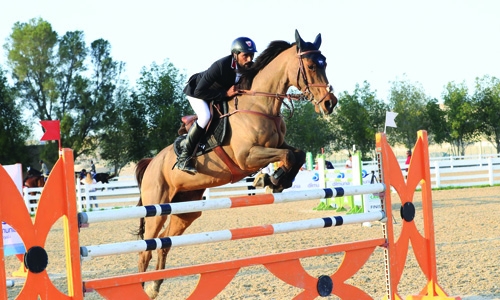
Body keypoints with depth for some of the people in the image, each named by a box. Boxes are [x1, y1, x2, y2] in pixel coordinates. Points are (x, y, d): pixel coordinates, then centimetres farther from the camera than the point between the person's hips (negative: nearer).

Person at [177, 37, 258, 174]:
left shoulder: (251, 68, -22)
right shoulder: (221, 65, -40)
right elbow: (199, 92, -38)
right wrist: (225, 93, -40)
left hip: (222, 94, 7)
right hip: (196, 91, -7)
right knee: (205, 116, -32)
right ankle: (184, 157, -23)